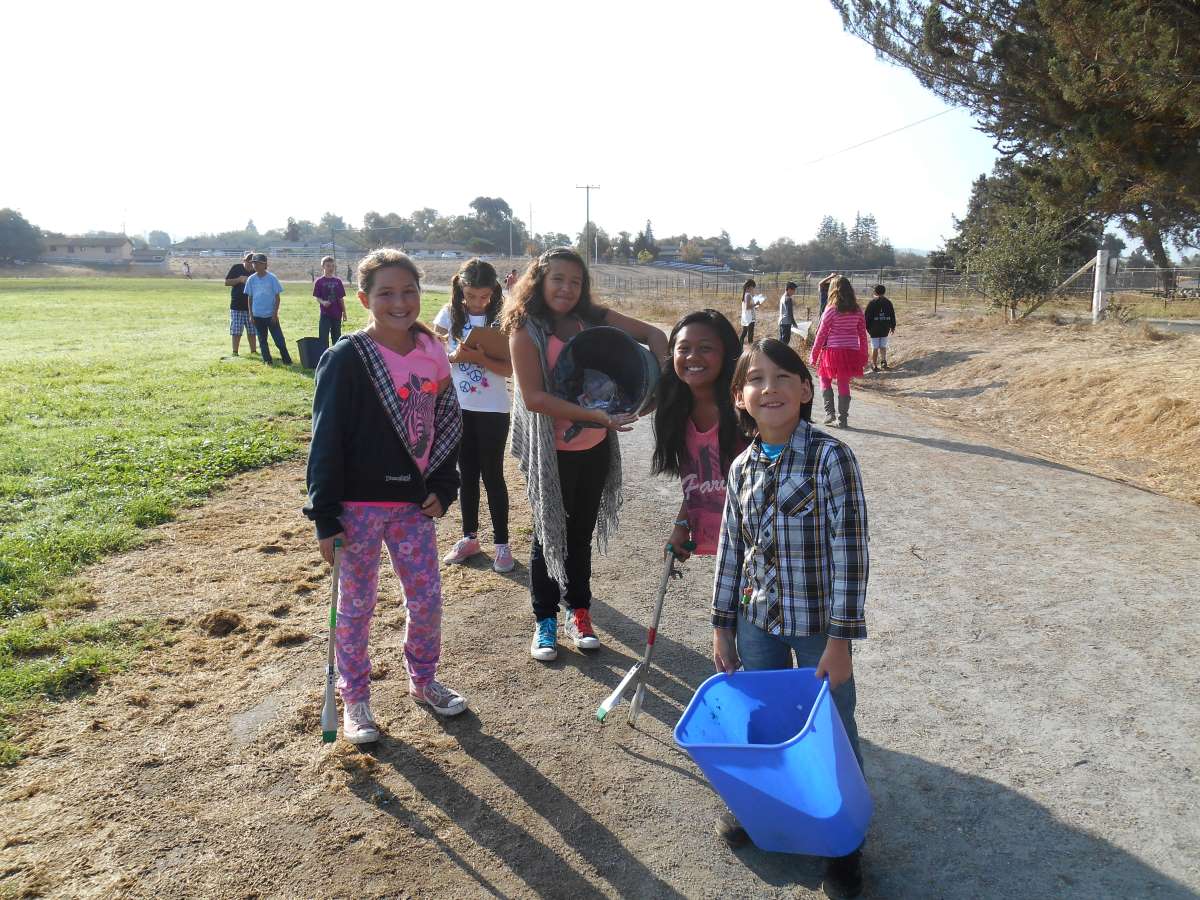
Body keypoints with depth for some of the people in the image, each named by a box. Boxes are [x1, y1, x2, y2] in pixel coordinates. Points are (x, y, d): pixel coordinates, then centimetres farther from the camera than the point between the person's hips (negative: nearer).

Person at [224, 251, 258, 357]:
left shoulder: (255, 272, 5)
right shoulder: (236, 268, -1)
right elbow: (226, 282, -2)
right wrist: (240, 279, -14)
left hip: (251, 306, 2)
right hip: (236, 306, -2)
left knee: (252, 331, 7)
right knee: (236, 331, 0)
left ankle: (254, 351, 15)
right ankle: (235, 352, 6)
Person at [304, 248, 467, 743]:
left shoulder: (432, 354, 2)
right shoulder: (346, 358, -13)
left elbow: (448, 424, 11)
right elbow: (327, 439, -12)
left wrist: (443, 489, 3)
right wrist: (326, 517, -13)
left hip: (414, 503, 5)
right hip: (359, 507, -4)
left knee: (427, 597, 12)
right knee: (356, 605, 10)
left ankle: (423, 680, 36)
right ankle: (355, 700, 28)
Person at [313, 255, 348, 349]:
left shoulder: (338, 281, 6)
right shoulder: (319, 282, -2)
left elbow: (341, 298, 9)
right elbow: (317, 298, -2)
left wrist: (344, 312, 7)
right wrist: (323, 302, -23)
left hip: (336, 314, 3)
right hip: (325, 314, -3)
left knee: (337, 338, 11)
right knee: (324, 338, -6)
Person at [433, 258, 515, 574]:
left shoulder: (501, 319, -9)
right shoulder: (449, 314, -1)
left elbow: (509, 369, -11)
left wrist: (479, 358, -26)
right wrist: (454, 356, -20)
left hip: (493, 410, -3)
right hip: (458, 407, 3)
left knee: (492, 474, 2)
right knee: (467, 473, 13)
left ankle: (502, 543, 13)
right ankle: (469, 537, 26)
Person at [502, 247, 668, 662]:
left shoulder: (595, 319, -1)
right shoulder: (526, 329, -13)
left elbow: (654, 335, 4)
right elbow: (533, 397, -21)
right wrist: (595, 415, -28)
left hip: (595, 448, 4)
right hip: (551, 452, -4)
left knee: (582, 533, 18)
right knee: (550, 534, 9)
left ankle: (579, 611, 34)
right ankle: (545, 621, 26)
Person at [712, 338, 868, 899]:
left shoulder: (830, 458, -16)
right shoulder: (742, 468, -1)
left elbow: (850, 551, -16)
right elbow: (731, 549, 7)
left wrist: (841, 640, -17)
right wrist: (723, 626, 9)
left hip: (818, 626, -4)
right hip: (757, 621, 4)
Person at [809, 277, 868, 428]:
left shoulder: (831, 310, -9)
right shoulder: (857, 311, 3)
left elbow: (821, 334, -6)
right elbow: (863, 335, 6)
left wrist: (814, 355, 2)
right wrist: (864, 357, 14)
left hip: (833, 350, -3)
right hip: (851, 352, 3)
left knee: (825, 380, 16)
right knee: (844, 384, 10)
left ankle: (829, 412, 3)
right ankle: (843, 419, 10)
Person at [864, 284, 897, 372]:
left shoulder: (872, 303, -6)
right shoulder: (888, 302, 5)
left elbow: (867, 316, -7)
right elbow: (892, 316, 10)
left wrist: (867, 328, 0)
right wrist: (892, 327, 19)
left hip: (874, 329, -3)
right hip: (885, 329, 3)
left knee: (875, 348, 2)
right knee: (883, 346, 14)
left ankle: (875, 366, 6)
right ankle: (884, 361, -3)